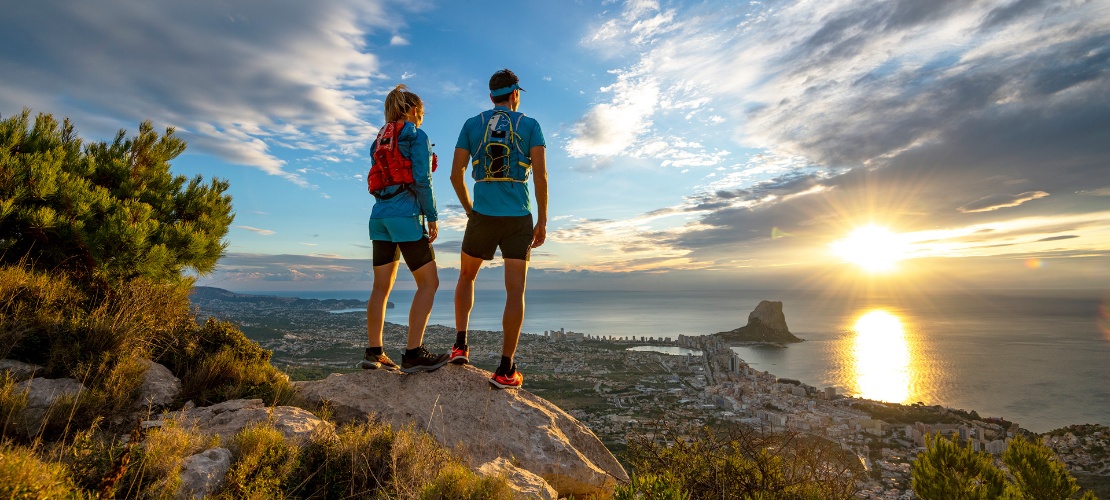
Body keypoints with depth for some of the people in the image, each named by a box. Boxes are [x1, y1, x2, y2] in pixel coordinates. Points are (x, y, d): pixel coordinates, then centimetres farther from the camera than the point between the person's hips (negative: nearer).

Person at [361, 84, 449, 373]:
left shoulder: (380, 139, 20)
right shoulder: (417, 136, -2)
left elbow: (376, 181, 18)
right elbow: (422, 179, -12)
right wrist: (432, 217, -9)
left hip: (380, 216, 8)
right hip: (406, 215, -8)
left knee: (382, 286, 9)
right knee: (429, 283, -3)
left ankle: (374, 353, 12)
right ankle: (413, 354, -8)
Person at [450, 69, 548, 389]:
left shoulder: (471, 125, 11)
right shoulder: (530, 125, 6)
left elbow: (456, 174, 5)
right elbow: (540, 174, -5)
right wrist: (542, 221, 0)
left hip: (482, 217, 2)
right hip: (518, 219, -1)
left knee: (466, 277, 23)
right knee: (516, 291, -1)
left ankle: (461, 344, 14)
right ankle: (505, 370, -4)